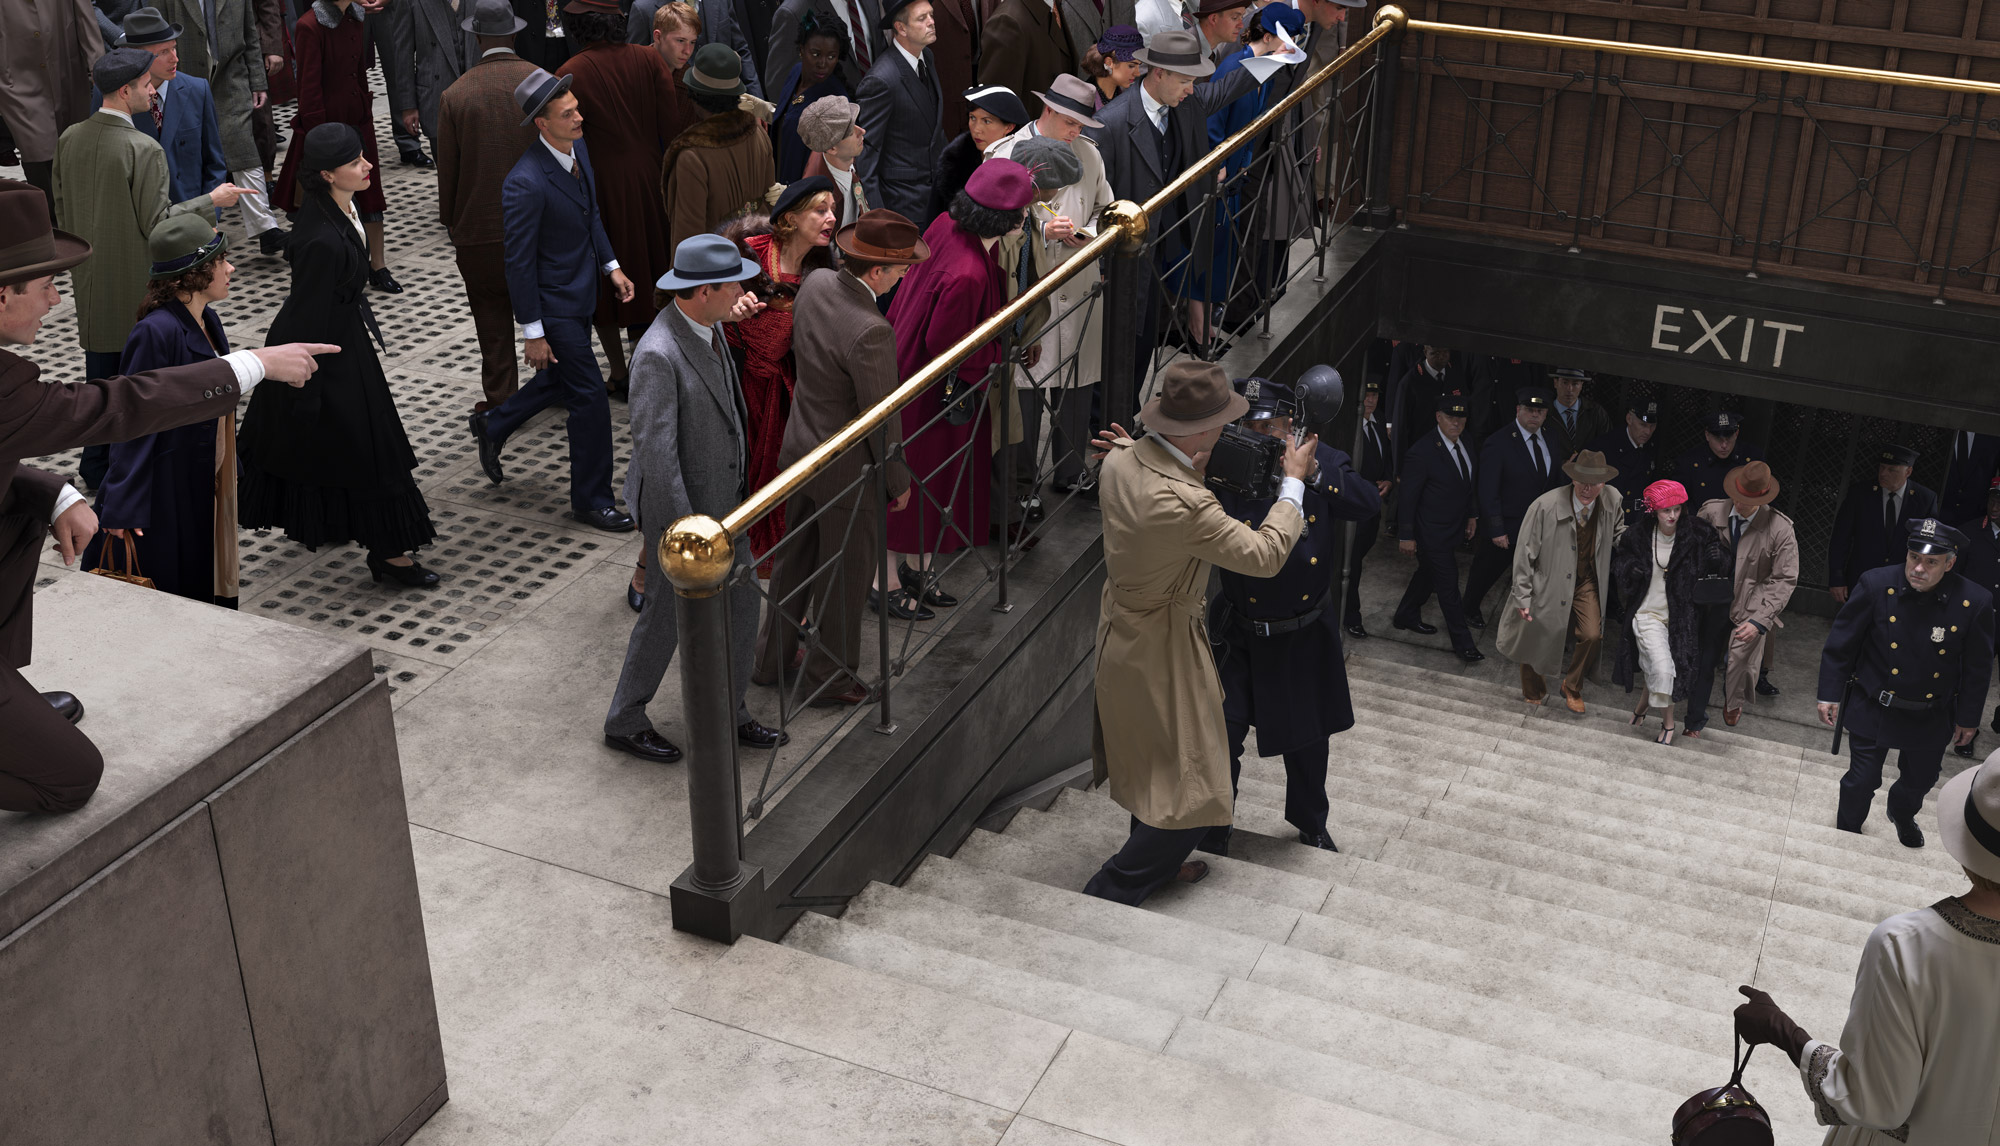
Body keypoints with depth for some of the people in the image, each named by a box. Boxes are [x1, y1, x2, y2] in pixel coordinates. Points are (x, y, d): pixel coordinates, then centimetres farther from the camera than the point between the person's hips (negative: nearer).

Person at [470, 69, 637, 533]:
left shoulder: (578, 147, -2)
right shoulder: (525, 183, -28)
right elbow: (518, 262, -22)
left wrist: (609, 264, 11)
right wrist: (533, 333, -18)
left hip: (581, 291, 9)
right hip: (554, 305, -9)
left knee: (560, 381, 25)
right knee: (590, 399, -1)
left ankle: (492, 426, 49)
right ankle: (591, 499, 15)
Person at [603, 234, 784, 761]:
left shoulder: (707, 326, -2)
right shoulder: (658, 355, -30)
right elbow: (655, 450, -29)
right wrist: (684, 531, -27)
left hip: (723, 492, 9)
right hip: (680, 501, -9)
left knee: (740, 596, 17)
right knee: (669, 613, 9)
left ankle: (728, 713, 36)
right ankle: (625, 722, 30)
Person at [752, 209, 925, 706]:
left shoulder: (815, 283, -9)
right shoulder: (871, 333, -33)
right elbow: (883, 420, -23)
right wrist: (898, 482, -8)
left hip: (800, 450, 8)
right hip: (848, 472, -8)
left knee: (794, 559, 25)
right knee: (845, 576, 13)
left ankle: (772, 659, 42)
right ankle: (830, 679, 31)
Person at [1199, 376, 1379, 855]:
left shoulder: (1323, 460, -7)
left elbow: (1371, 506, -20)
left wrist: (1312, 473, -30)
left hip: (1306, 634, 2)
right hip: (1242, 634, -2)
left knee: (1308, 735, 18)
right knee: (1222, 730, -5)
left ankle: (1310, 822, 42)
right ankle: (1212, 829, 17)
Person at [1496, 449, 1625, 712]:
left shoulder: (1612, 500, -12)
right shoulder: (1545, 506, -25)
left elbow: (1618, 535, 13)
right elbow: (1524, 552, -15)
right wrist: (1522, 596, -13)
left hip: (1586, 583, 3)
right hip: (1547, 583, -2)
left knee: (1592, 636, -12)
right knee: (1534, 639, 11)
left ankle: (1572, 688, 18)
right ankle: (1533, 692, 41)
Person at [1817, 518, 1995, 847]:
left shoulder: (1975, 603, -19)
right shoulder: (1876, 585, -21)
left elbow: (1978, 668, -5)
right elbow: (1840, 643, -10)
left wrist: (1968, 718, 2)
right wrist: (1830, 694, -7)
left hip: (1931, 717, 2)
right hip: (1873, 708, -2)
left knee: (1920, 779, 23)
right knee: (1862, 780, 7)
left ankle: (1902, 814, 57)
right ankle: (1846, 832, 37)